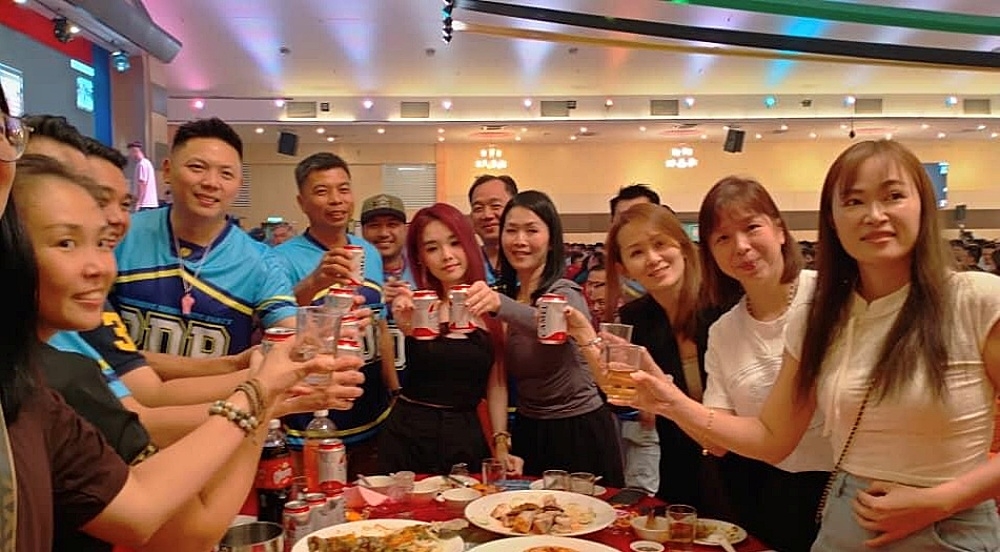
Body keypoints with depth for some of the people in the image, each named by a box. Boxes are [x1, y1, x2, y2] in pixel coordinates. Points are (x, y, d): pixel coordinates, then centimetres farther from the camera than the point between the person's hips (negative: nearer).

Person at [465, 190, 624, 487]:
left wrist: (500, 305, -57)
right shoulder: (508, 295, 5)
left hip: (579, 433, -6)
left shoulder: (564, 293, -16)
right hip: (528, 432, 6)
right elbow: (503, 376, 9)